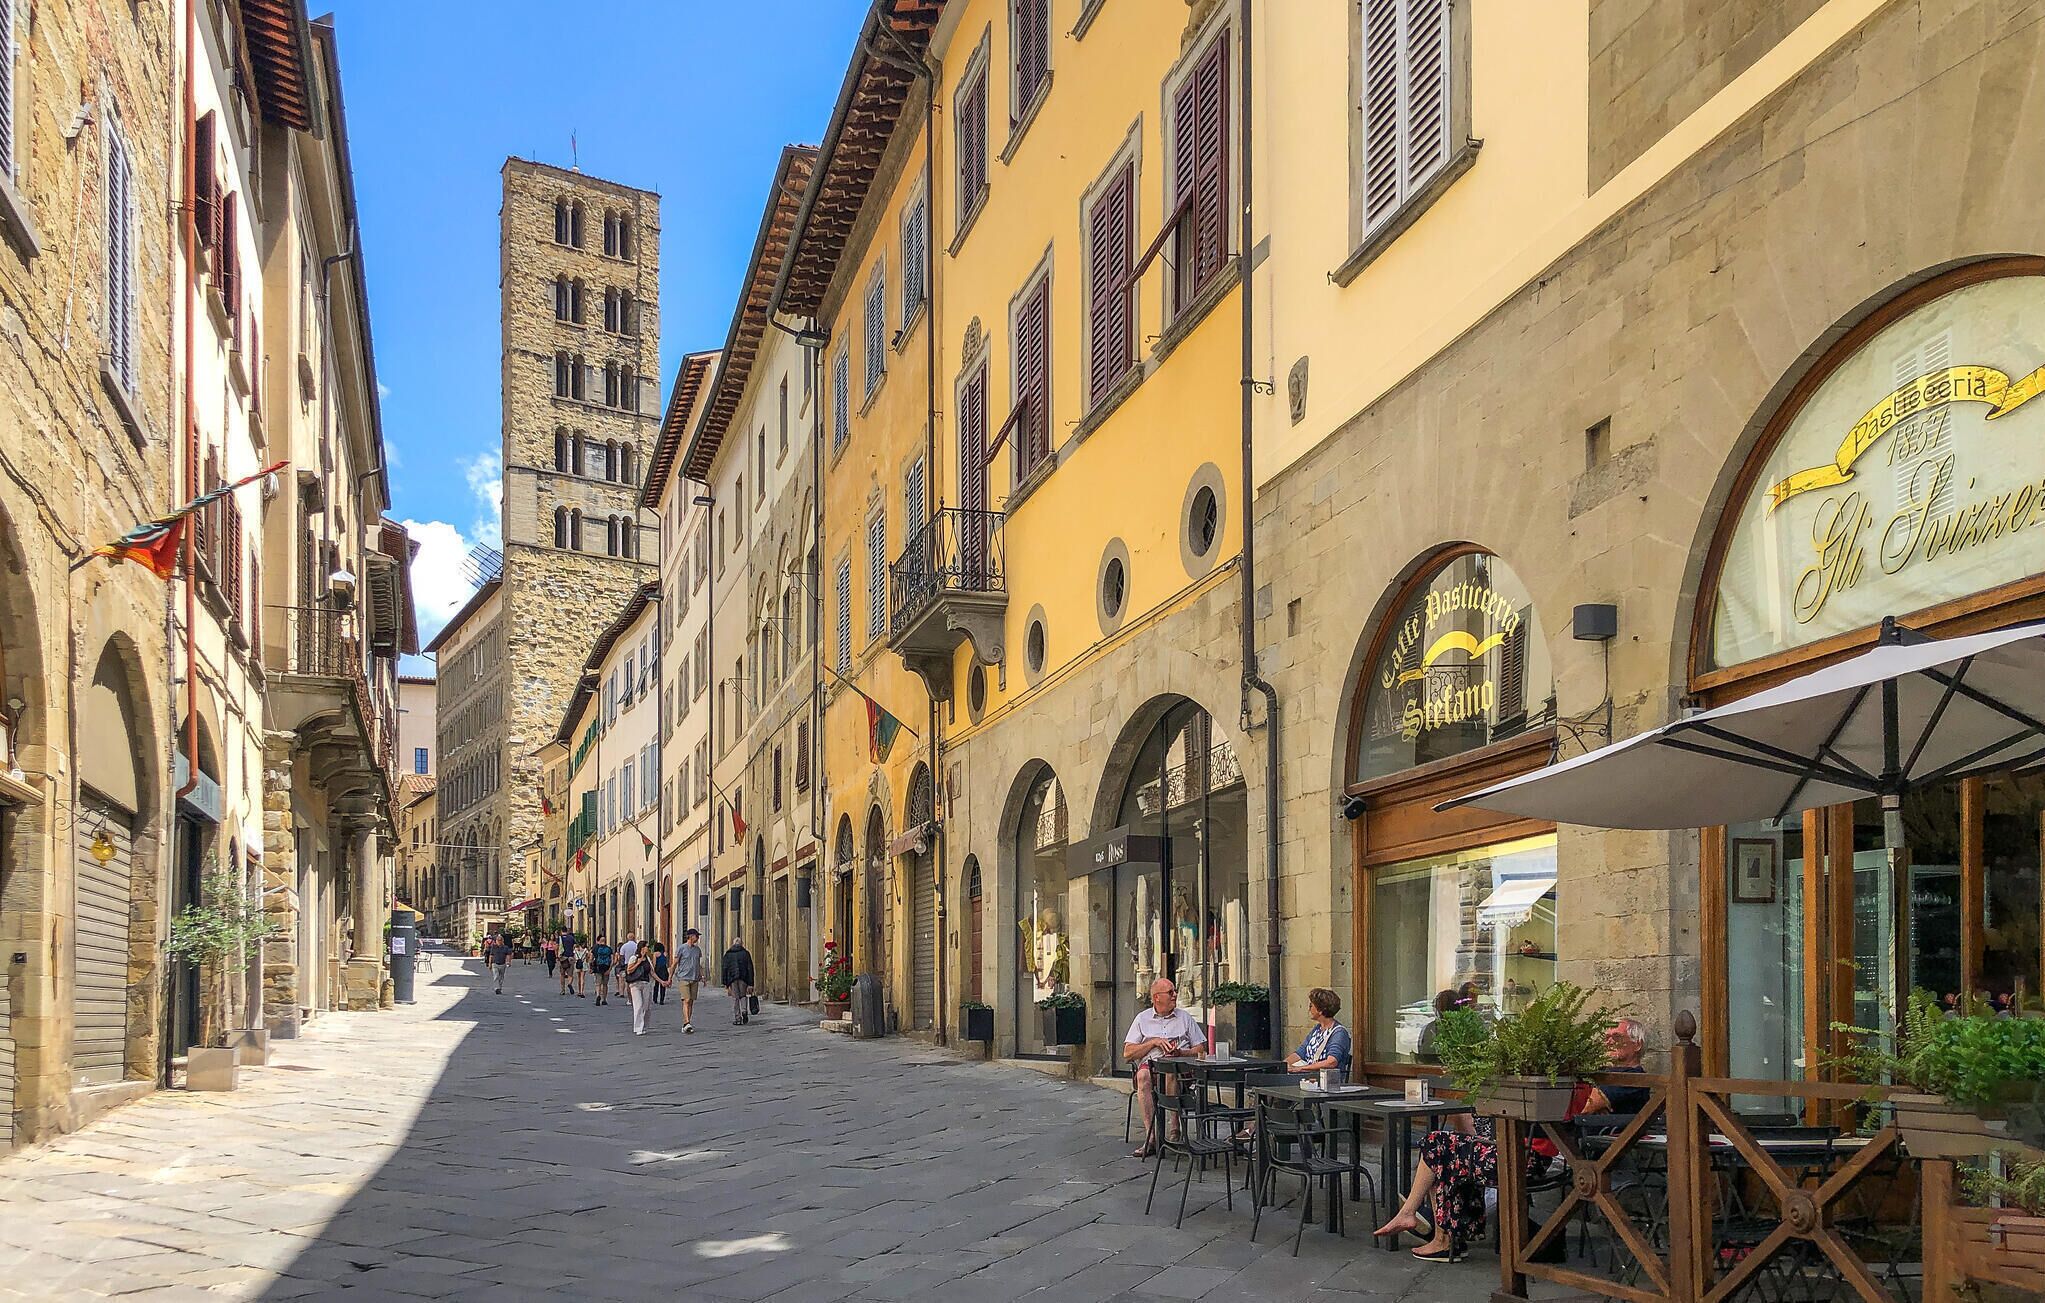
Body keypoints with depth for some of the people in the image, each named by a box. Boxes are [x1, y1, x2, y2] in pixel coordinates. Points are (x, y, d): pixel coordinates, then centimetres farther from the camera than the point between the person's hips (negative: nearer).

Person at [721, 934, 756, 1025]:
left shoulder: (728, 954, 5)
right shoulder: (745, 953, 4)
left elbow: (724, 969, 2)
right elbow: (750, 969, 1)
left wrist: (725, 983, 5)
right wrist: (750, 984, 3)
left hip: (732, 978, 0)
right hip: (744, 978, 0)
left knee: (735, 998, 4)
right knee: (743, 996, 17)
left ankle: (737, 1018, 1)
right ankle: (744, 1010, -7)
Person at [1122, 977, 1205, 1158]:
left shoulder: (1185, 1018, 21)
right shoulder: (1142, 1018, 17)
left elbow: (1201, 1049, 14)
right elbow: (1127, 1053, 9)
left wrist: (1181, 1052, -5)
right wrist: (1153, 1042, -2)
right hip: (1150, 1062, 0)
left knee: (1170, 1073, -38)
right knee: (1143, 1075, -36)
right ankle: (1151, 1136, -39)